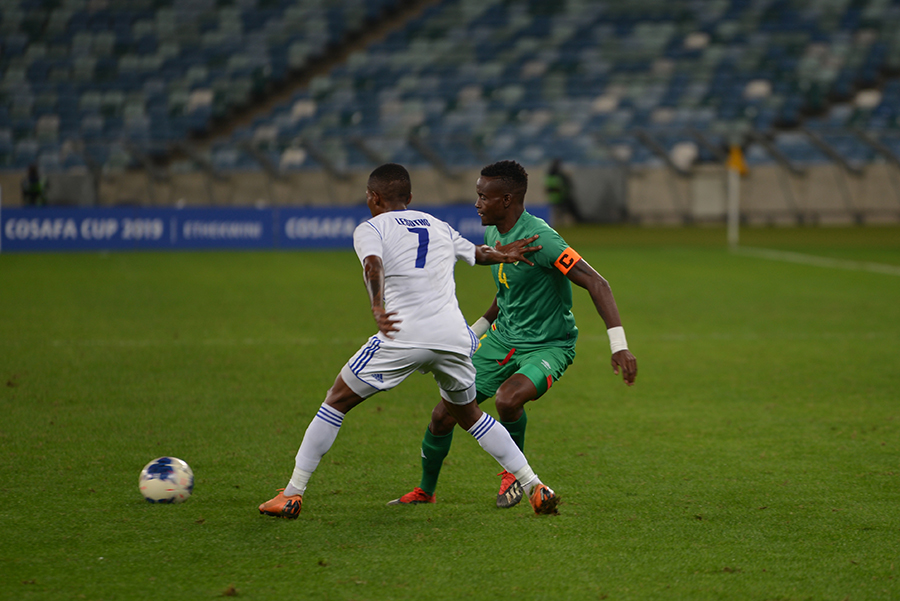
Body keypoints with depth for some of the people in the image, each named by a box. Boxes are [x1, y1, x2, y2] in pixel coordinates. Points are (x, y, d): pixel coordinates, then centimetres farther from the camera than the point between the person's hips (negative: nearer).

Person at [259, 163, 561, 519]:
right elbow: (477, 253, 42)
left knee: (336, 402, 10)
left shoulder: (370, 229, 8)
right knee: (468, 415, 25)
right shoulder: (439, 227, 24)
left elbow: (373, 265, -14)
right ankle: (535, 488, 17)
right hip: (455, 337, 5)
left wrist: (378, 309, -27)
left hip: (404, 337, -5)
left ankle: (292, 494, 7)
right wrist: (500, 255, 63)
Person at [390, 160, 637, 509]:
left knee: (507, 399, -36)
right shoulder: (494, 234, 2)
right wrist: (474, 332, 28)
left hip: (548, 346, -8)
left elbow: (596, 284, -28)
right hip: (503, 338, 8)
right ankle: (425, 491, 27)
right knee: (443, 415, 2)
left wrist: (619, 346, -35)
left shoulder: (540, 239, -25)